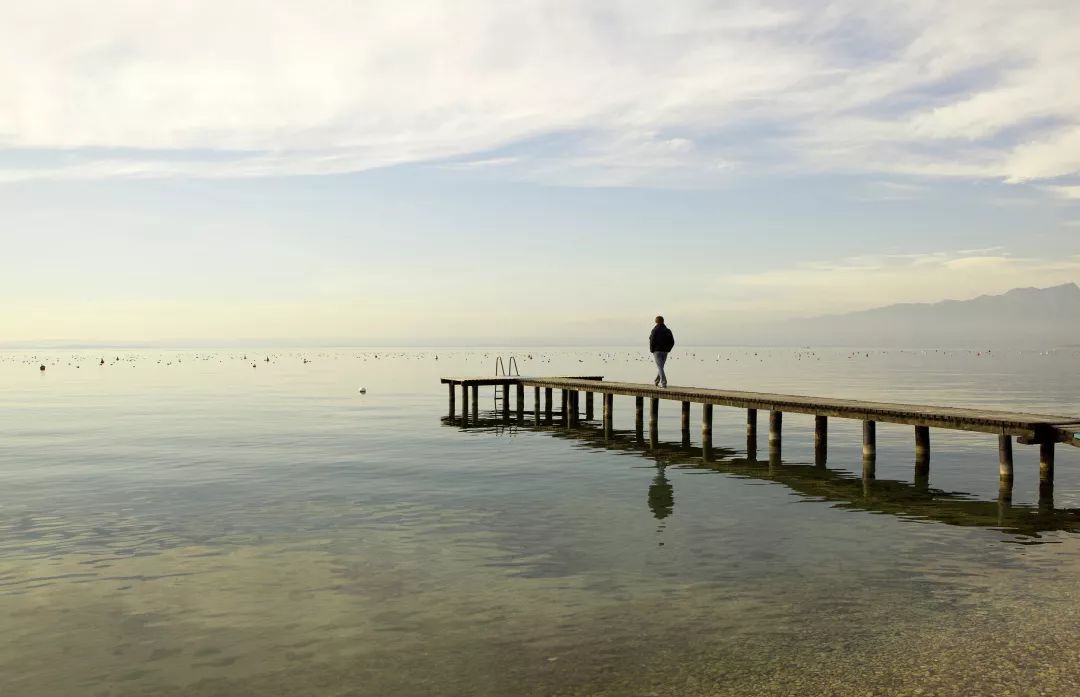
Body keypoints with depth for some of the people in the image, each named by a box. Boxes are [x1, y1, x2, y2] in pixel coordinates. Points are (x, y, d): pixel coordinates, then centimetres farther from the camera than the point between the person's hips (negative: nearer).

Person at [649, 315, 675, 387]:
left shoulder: (655, 330, -8)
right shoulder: (668, 331, 7)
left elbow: (652, 341, -13)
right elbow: (672, 342, 3)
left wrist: (651, 350, -1)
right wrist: (668, 349, 10)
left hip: (657, 351, -5)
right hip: (665, 352, 5)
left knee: (660, 367, -6)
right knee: (660, 366, 17)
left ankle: (664, 383, -17)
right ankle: (656, 381, 29)